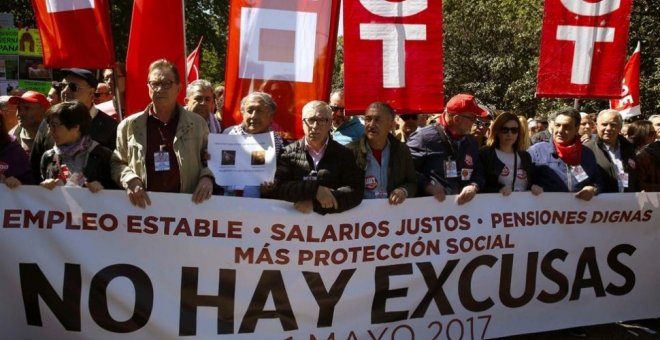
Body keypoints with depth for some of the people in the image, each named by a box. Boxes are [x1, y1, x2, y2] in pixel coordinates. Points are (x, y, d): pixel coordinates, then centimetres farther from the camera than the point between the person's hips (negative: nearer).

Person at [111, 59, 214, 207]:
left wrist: (206, 177, -7)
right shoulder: (129, 126, 6)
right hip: (144, 206, 0)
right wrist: (130, 180, -8)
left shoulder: (197, 123, 6)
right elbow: (117, 163, 12)